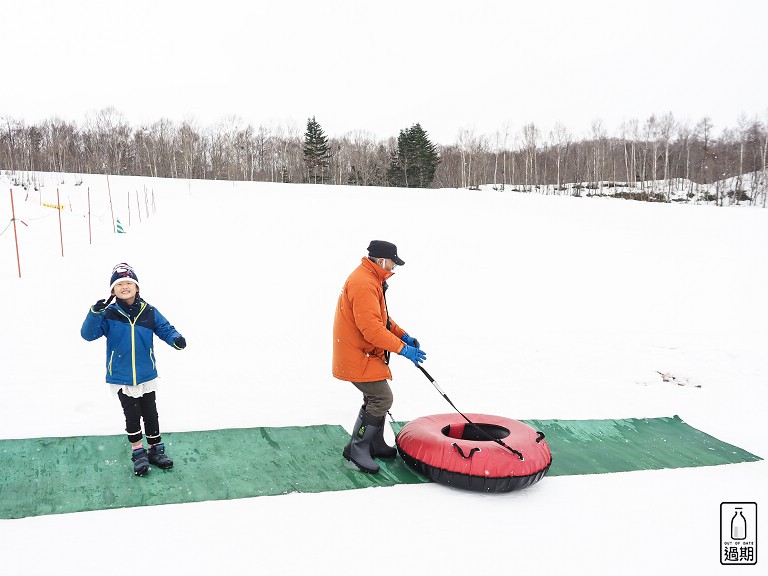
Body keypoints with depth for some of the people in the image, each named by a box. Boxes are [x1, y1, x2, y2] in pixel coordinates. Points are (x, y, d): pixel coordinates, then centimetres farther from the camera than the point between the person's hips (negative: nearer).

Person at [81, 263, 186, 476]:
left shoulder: (149, 312, -5)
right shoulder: (109, 314, -9)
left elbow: (165, 329, -2)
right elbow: (88, 334, -13)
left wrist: (176, 339, -24)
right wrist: (95, 313, -29)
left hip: (147, 375, 1)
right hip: (121, 378, -1)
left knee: (150, 414, 15)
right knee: (132, 415, 10)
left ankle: (156, 449, 31)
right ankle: (138, 452, 28)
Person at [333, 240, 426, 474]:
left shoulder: (372, 279, 13)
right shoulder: (363, 284, -23)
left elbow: (381, 318, 21)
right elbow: (372, 329, -29)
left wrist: (403, 335, 9)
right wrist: (402, 348, -25)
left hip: (367, 353, 11)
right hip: (357, 356, -11)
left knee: (376, 398, 17)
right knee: (382, 398, -9)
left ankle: (375, 444, 31)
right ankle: (357, 449, 2)